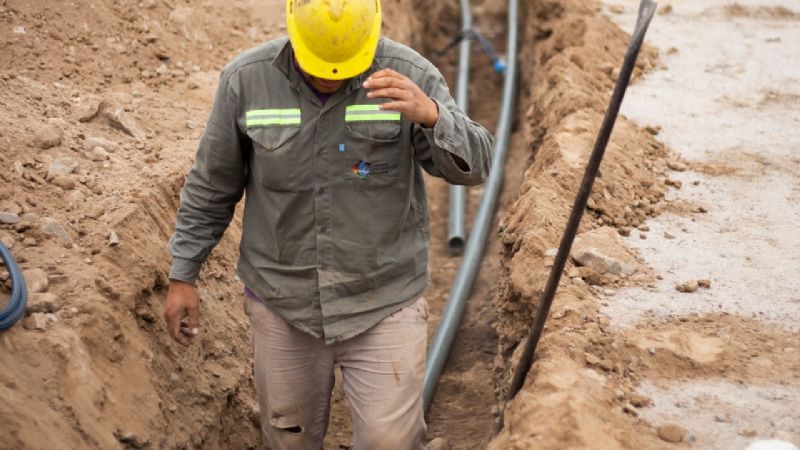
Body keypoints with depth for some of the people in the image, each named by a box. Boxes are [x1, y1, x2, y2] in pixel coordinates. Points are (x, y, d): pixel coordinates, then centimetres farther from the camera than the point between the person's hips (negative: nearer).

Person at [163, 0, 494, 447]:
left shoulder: (409, 75, -13)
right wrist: (183, 276, 4)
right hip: (283, 297, 2)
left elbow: (473, 165, -18)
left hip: (384, 300, -1)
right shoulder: (247, 79, -9)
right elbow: (213, 184, 1)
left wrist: (431, 115, -38)